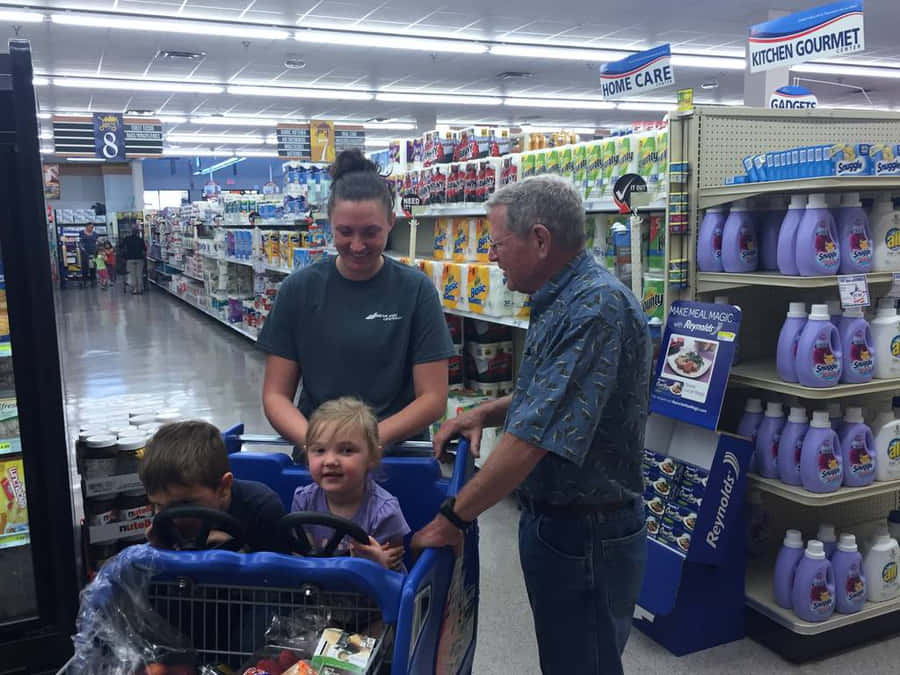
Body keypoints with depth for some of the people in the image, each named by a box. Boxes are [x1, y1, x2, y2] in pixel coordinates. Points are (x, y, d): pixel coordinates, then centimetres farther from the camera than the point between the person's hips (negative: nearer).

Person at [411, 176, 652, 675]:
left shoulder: (596, 307, -26)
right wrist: (487, 413, 6)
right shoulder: (560, 302, 8)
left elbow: (535, 437, -30)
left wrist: (453, 517, -22)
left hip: (585, 535, -9)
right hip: (551, 519, 9)